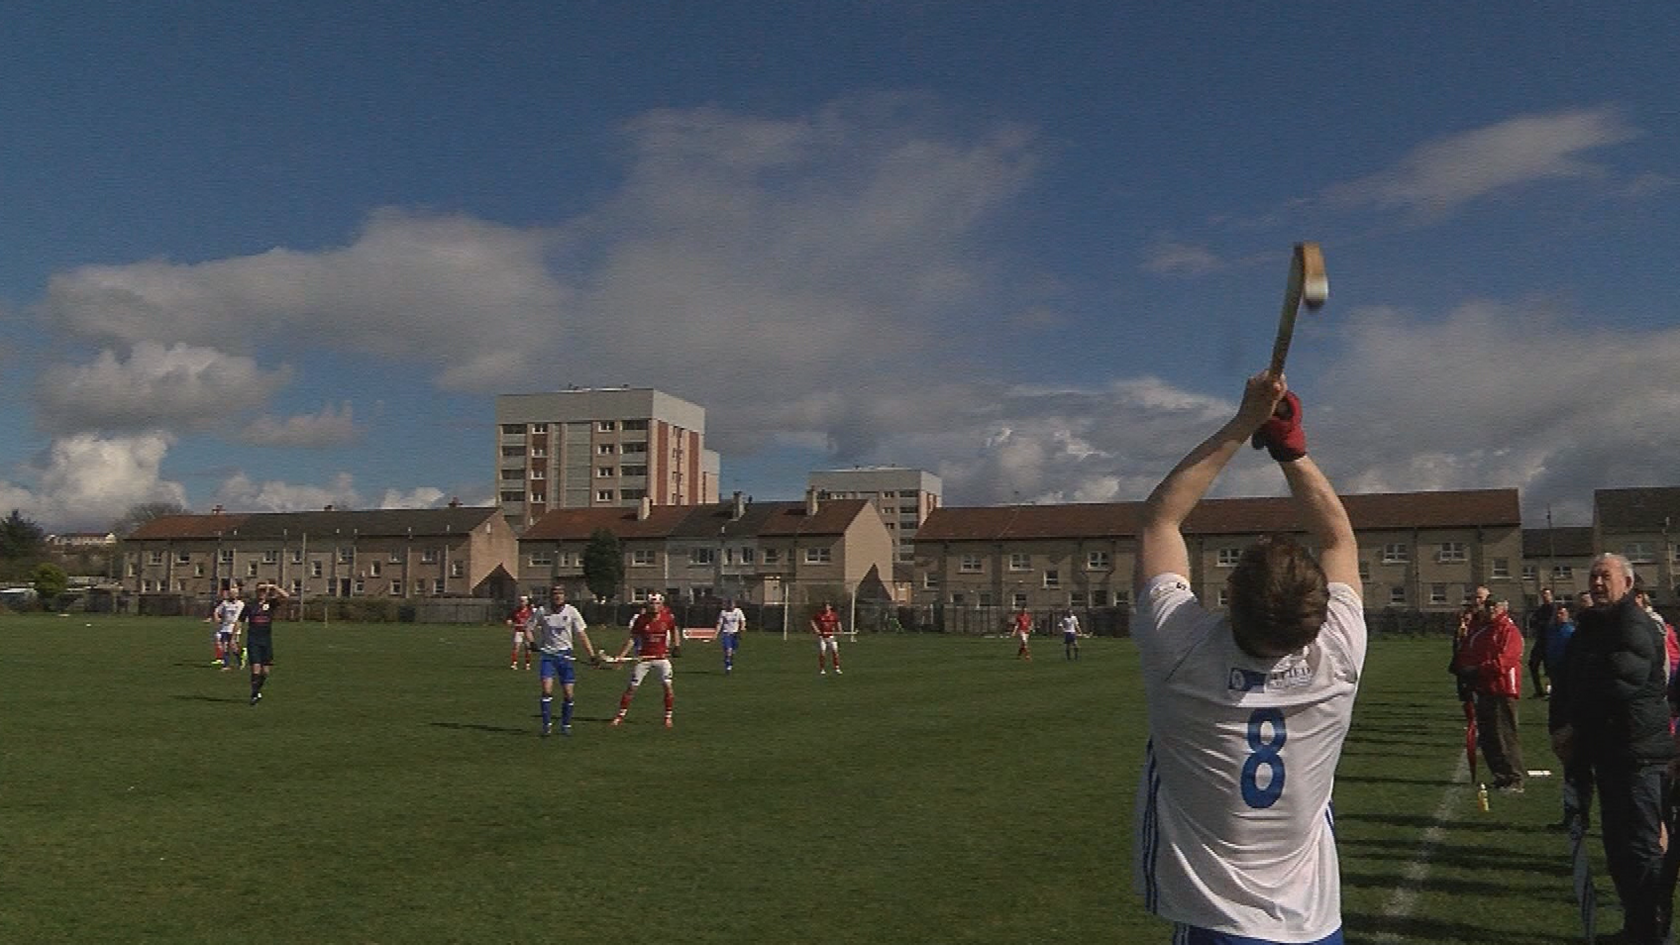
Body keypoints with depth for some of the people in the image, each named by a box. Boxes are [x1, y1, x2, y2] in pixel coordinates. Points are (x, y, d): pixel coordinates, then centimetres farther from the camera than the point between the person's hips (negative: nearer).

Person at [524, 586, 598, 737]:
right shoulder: (542, 611, -2)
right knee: (547, 690, -15)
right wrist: (530, 642, -12)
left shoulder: (571, 611, -2)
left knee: (568, 693, 0)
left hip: (565, 654, 1)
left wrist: (592, 655, -6)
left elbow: (582, 634, -1)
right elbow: (528, 627, 8)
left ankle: (566, 725, 18)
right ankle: (547, 725, -3)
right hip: (547, 654, -1)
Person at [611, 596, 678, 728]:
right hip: (643, 657, 0)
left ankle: (668, 717, 6)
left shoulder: (667, 617, -5)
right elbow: (632, 639, -5)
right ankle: (620, 715, 13)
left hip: (661, 657, 1)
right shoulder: (641, 619, -9)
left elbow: (674, 629, 16)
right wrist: (620, 656, -11)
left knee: (667, 686, -8)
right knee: (632, 687, 1)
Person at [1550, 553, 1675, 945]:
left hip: (1636, 751, -9)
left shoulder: (1636, 628, -13)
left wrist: (1572, 726, -15)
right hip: (1605, 749, 9)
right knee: (1617, 843, 16)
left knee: (1640, 847, -7)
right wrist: (1559, 727, -2)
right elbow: (1566, 681, 13)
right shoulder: (1589, 627, 15)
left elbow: (1619, 684, -24)